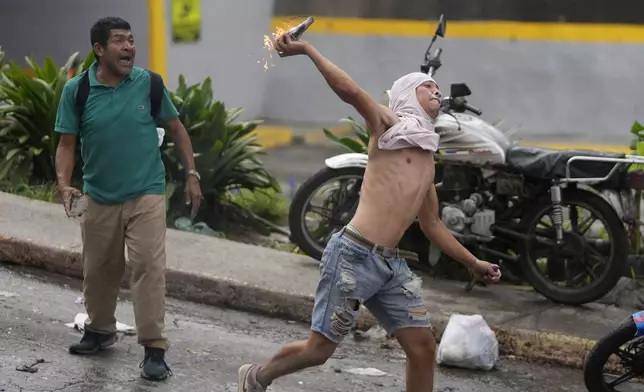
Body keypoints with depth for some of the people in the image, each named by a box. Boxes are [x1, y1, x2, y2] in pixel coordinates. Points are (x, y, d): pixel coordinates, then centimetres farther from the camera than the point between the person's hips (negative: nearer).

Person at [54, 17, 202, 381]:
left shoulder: (149, 83, -7)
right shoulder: (76, 90, -7)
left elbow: (176, 128, 5)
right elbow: (67, 144, -3)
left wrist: (192, 174, 2)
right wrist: (64, 184, -19)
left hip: (146, 194, -2)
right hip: (100, 198, 2)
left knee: (150, 266, -10)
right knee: (99, 269, 16)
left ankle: (155, 349, -6)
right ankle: (100, 330, 39)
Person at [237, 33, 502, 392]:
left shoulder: (428, 159, 21)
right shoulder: (389, 125, 0)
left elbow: (431, 224, 29)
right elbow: (348, 90, -18)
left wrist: (473, 262, 29)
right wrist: (307, 49, -25)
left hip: (392, 265, 7)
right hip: (355, 255, -7)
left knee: (424, 348, -1)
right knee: (319, 350, 1)